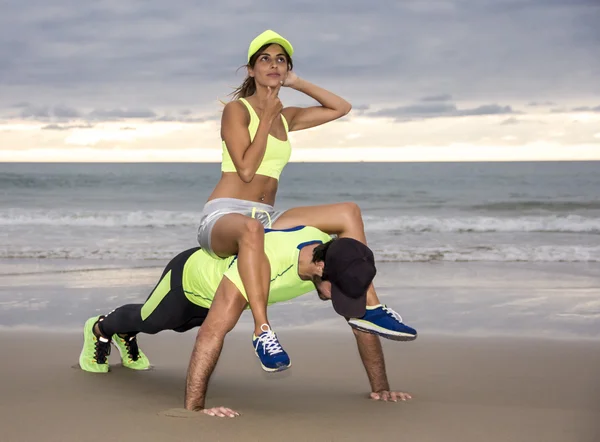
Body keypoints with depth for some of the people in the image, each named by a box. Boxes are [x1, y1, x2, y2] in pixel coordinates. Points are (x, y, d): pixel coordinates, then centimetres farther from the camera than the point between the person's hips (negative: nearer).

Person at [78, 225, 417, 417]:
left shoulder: (340, 264, -33)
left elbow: (364, 321, -20)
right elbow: (212, 334, -54)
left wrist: (381, 387, -19)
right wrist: (194, 408, -55)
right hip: (191, 276, -6)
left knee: (177, 325, 35)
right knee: (149, 321, 26)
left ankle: (126, 335, 66)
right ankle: (100, 329, 60)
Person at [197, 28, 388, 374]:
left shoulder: (286, 117, 17)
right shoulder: (237, 110, -2)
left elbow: (342, 108, 22)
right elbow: (246, 169, -13)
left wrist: (296, 83, 17)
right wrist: (266, 118, -8)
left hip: (267, 218, 7)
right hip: (223, 216, -7)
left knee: (349, 212, -7)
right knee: (250, 229, -45)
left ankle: (369, 308, -9)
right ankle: (263, 331, -47)